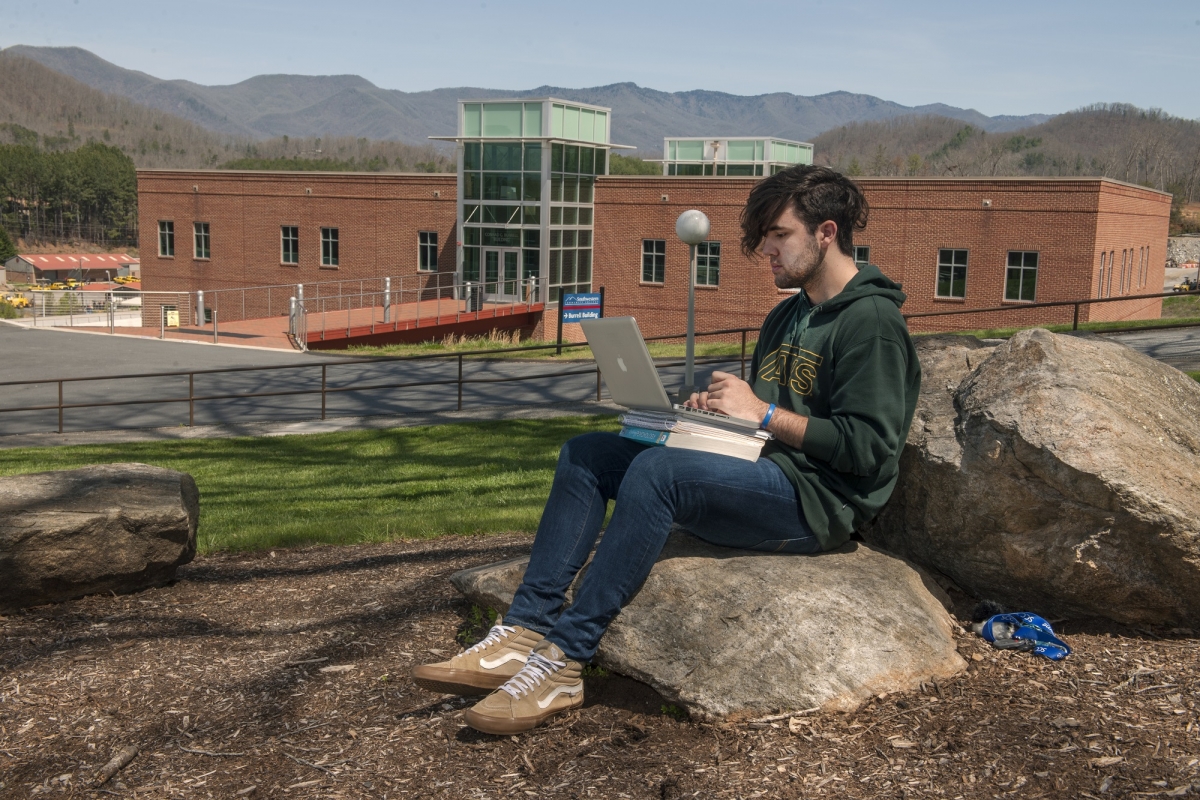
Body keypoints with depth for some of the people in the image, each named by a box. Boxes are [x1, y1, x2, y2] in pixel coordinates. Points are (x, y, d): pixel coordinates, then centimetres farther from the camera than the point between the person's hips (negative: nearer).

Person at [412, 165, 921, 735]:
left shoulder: (873, 321, -8)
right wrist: (717, 408, 3)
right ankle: (525, 633, -14)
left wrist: (765, 413, -13)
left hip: (816, 499, -10)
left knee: (656, 470, -34)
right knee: (585, 454, -2)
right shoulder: (788, 316, 22)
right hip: (760, 479, 10)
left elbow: (869, 448, -17)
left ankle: (563, 659, -29)